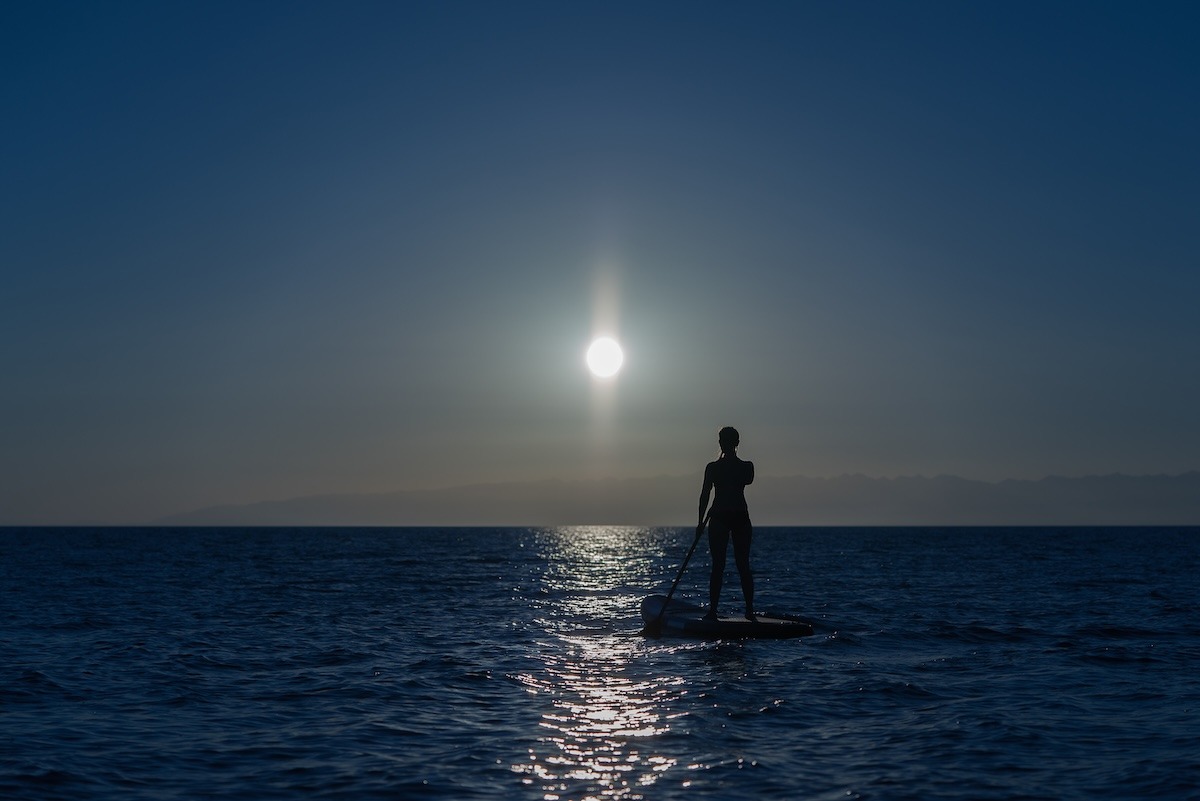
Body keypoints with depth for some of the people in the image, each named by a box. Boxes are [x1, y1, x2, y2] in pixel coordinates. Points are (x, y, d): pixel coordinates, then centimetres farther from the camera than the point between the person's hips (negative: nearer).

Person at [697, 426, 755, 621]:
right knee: (743, 565, 8)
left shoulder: (712, 467, -7)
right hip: (741, 517, 2)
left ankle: (713, 610, -5)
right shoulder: (747, 467, -2)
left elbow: (705, 495, -4)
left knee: (718, 566, -1)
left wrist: (701, 522, 2)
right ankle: (749, 610, 7)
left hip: (719, 517, -2)